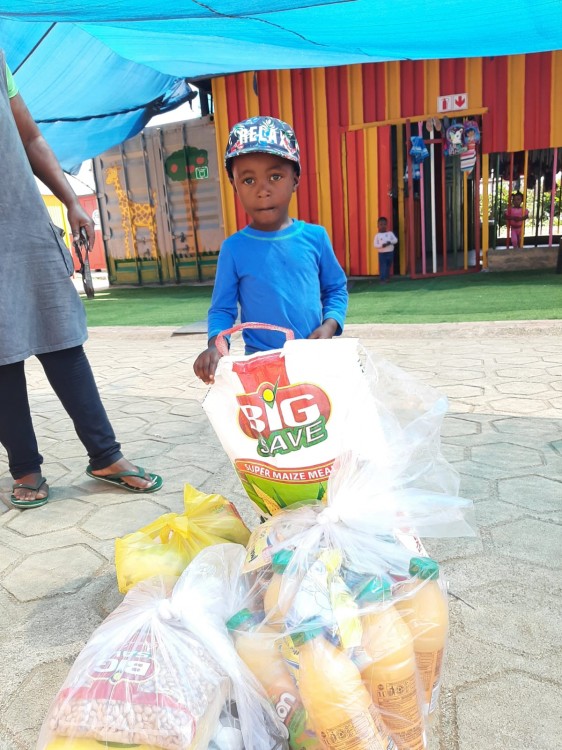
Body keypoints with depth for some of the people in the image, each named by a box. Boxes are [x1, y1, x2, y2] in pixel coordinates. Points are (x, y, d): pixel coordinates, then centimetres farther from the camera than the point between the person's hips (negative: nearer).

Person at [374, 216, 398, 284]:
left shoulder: (390, 233, 6)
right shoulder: (377, 235, -2)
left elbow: (395, 240, -2)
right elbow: (375, 245, -8)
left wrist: (390, 242, -20)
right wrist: (382, 245, -24)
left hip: (390, 253, 3)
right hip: (382, 253, -3)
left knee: (388, 266, 12)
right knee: (382, 267, -7)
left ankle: (387, 278, 24)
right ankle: (383, 279, -6)